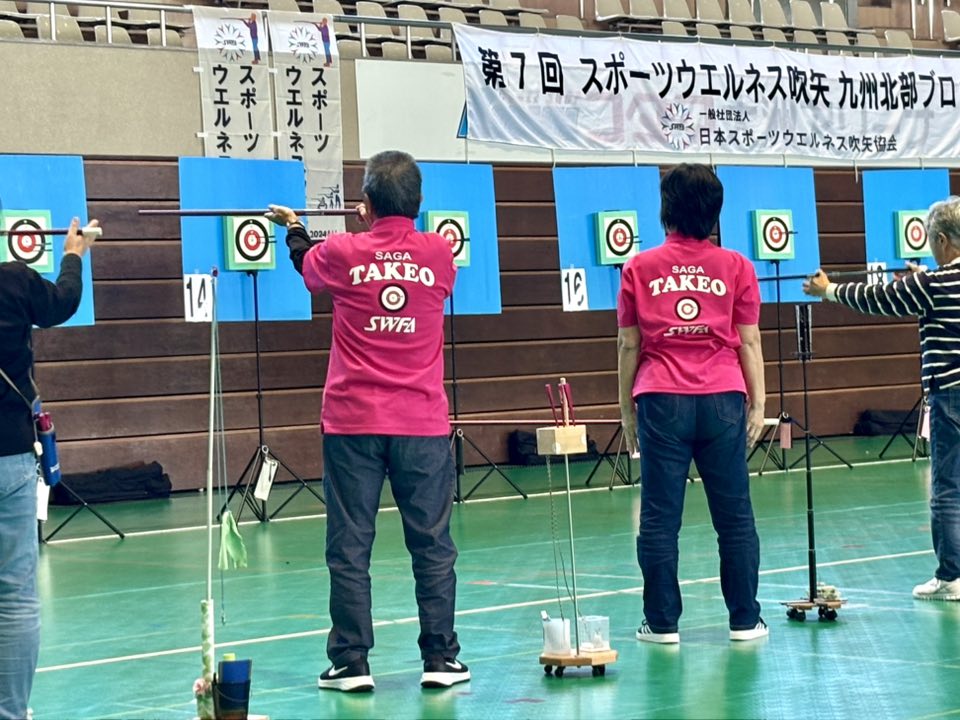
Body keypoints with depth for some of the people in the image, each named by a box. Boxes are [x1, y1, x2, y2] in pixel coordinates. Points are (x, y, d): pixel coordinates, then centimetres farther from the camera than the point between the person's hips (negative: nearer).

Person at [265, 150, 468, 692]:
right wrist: (392, 228, 36)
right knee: (433, 546, 7)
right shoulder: (440, 253, -1)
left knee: (350, 547, 4)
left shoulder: (342, 253, -5)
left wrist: (295, 229, 41)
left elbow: (308, 268, 18)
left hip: (353, 423, -1)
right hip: (423, 423, 1)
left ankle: (352, 663, 5)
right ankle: (440, 659, 8)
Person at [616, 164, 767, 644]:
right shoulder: (735, 267, 4)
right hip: (722, 401, 1)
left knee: (659, 518, 4)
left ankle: (662, 622, 6)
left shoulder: (639, 269, 3)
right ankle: (745, 620, 12)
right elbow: (750, 343, 4)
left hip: (661, 403, 0)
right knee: (735, 516, 7)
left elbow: (628, 346, 5)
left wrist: (627, 410, 12)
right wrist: (758, 404, 10)